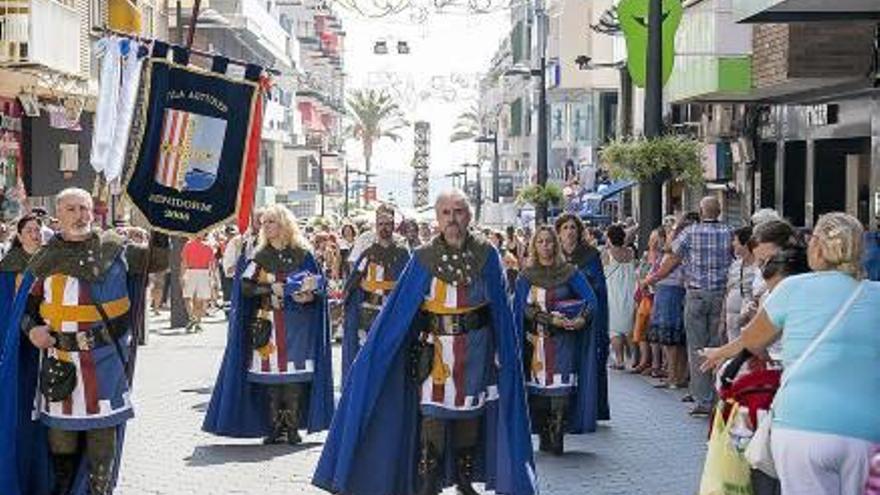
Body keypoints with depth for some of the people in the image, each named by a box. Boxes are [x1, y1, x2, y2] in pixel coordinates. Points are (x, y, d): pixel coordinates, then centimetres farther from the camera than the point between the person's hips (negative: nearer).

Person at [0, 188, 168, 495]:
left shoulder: (114, 249, 3)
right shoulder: (45, 259, 7)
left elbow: (158, 261, 4)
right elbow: (26, 305, 12)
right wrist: (31, 329, -7)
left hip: (104, 361, -1)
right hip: (58, 359, 2)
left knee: (102, 431, 3)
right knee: (59, 433, 10)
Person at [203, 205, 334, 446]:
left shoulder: (302, 254, 6)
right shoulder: (259, 256, 9)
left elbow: (318, 285, 6)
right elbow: (245, 286, 1)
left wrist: (309, 295, -14)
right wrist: (270, 288, -11)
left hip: (296, 324, -1)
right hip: (267, 323, 1)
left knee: (294, 376, -6)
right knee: (271, 375, -3)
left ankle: (292, 427, -1)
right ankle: (275, 427, 3)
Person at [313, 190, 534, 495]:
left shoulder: (486, 255, 0)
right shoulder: (423, 258, -3)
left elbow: (500, 307, 5)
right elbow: (400, 306, 0)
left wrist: (504, 351, 3)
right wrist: (376, 348, -4)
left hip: (475, 347, 1)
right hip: (435, 346, -1)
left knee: (470, 411, 10)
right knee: (433, 412, -6)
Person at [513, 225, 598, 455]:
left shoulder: (569, 272, 4)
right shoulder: (526, 276, 7)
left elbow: (591, 298, 0)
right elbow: (526, 309, -3)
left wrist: (581, 318, -18)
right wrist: (551, 319, -16)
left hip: (562, 339, -1)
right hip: (536, 339, 1)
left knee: (561, 387, -11)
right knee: (538, 387, -1)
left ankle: (557, 437, -9)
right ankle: (544, 436, 7)